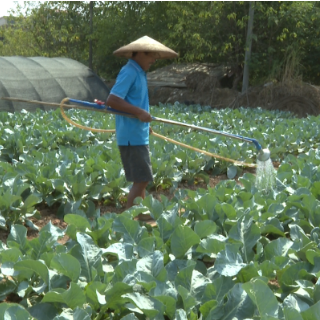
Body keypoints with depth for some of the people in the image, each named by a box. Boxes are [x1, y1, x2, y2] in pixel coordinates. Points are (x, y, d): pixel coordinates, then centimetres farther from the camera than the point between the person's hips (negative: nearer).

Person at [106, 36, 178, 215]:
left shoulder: (139, 73, 17)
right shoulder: (129, 72, -13)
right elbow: (112, 100, -22)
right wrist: (139, 112, -21)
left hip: (139, 136, 10)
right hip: (132, 137, -10)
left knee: (142, 180, 14)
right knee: (141, 180, -9)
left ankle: (140, 216, 22)